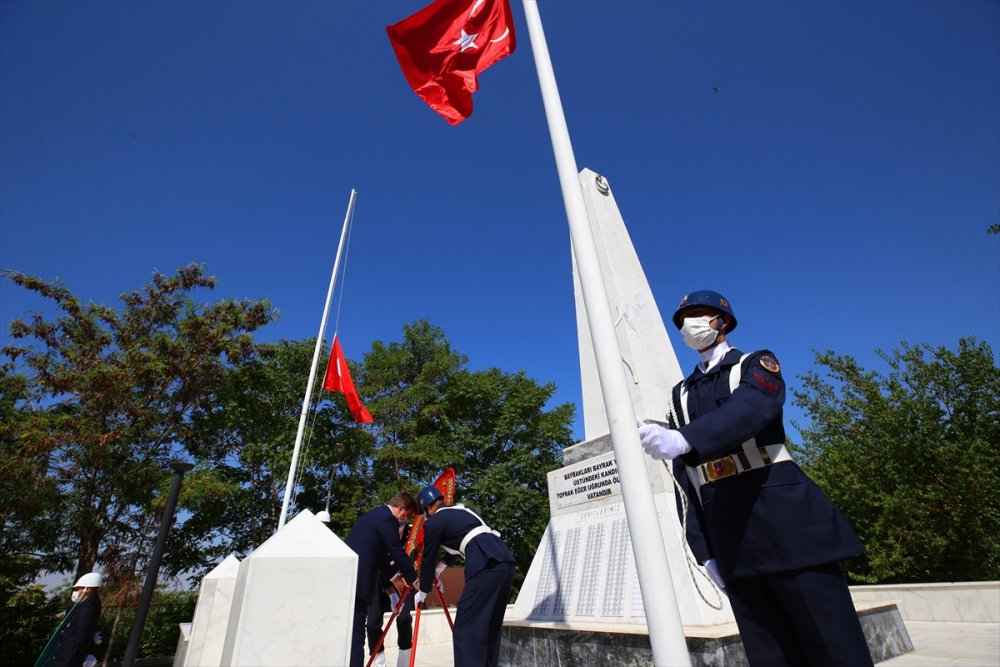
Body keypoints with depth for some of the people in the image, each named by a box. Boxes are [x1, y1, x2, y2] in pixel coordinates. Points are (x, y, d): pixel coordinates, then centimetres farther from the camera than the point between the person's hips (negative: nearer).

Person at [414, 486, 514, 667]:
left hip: (486, 565, -8)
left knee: (466, 627, -2)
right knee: (490, 625, 18)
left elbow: (428, 559, 17)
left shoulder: (433, 521, 8)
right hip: (505, 560, 8)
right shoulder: (461, 511, 30)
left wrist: (423, 592, 33)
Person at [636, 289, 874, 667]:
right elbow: (684, 477, 12)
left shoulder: (758, 364, 5)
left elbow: (752, 407, -21)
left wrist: (682, 440, -38)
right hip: (729, 537, 4)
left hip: (783, 517, -3)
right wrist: (703, 549, 5)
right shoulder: (680, 396, 16)